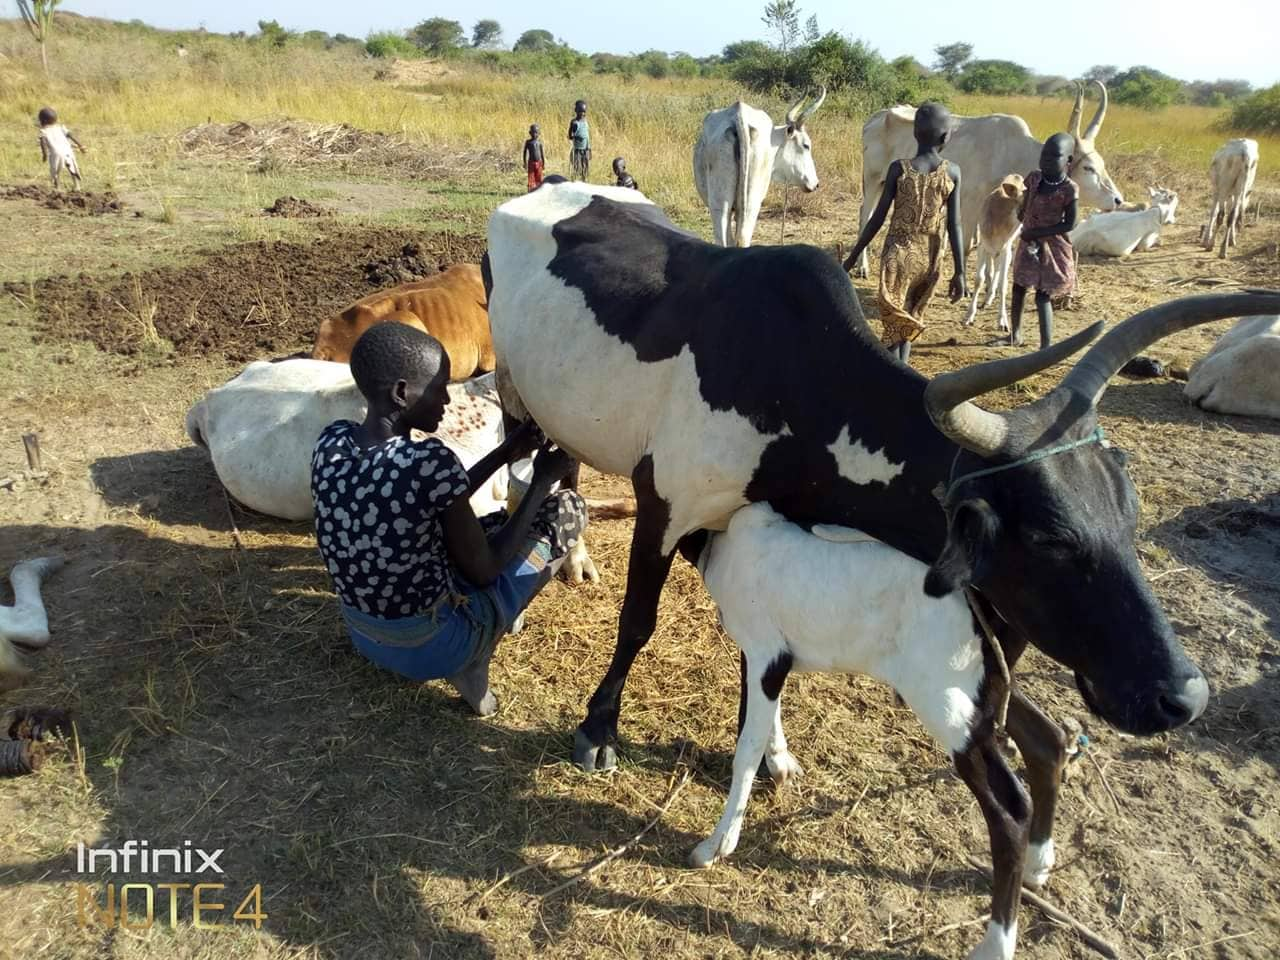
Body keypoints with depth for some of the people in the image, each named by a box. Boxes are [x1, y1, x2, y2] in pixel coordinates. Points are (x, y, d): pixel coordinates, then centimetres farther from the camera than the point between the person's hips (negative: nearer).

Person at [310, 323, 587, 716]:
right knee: (567, 509, 3)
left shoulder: (331, 442, -8)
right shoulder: (430, 461, -29)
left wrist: (504, 453, 6)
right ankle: (471, 660, 0)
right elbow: (483, 570, -15)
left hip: (362, 635, 7)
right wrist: (542, 481, -7)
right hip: (431, 646, -7)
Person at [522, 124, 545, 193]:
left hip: (539, 162, 2)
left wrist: (544, 162, 9)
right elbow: (525, 152, 3)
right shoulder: (528, 142, 2)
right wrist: (525, 163, -2)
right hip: (531, 162, -2)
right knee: (531, 178, -3)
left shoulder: (539, 142, 7)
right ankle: (531, 191, 0)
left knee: (539, 179, 4)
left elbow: (542, 153, 11)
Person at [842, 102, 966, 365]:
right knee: (909, 323, 17)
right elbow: (954, 227, -4)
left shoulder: (899, 168, -6)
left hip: (899, 256, -2)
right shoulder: (952, 172, -2)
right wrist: (959, 272, 0)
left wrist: (853, 256, 4)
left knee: (895, 327, -1)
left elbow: (878, 218, -5)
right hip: (930, 261, 2)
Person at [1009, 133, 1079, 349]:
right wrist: (1027, 230, -8)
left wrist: (1036, 232, -20)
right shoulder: (1034, 178, -2)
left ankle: (1046, 347, -5)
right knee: (1018, 288, 18)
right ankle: (1015, 333, 38)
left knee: (1043, 296, -9)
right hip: (1029, 243, 6)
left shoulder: (1069, 189, -17)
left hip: (1054, 248, -6)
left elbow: (1069, 224, -18)